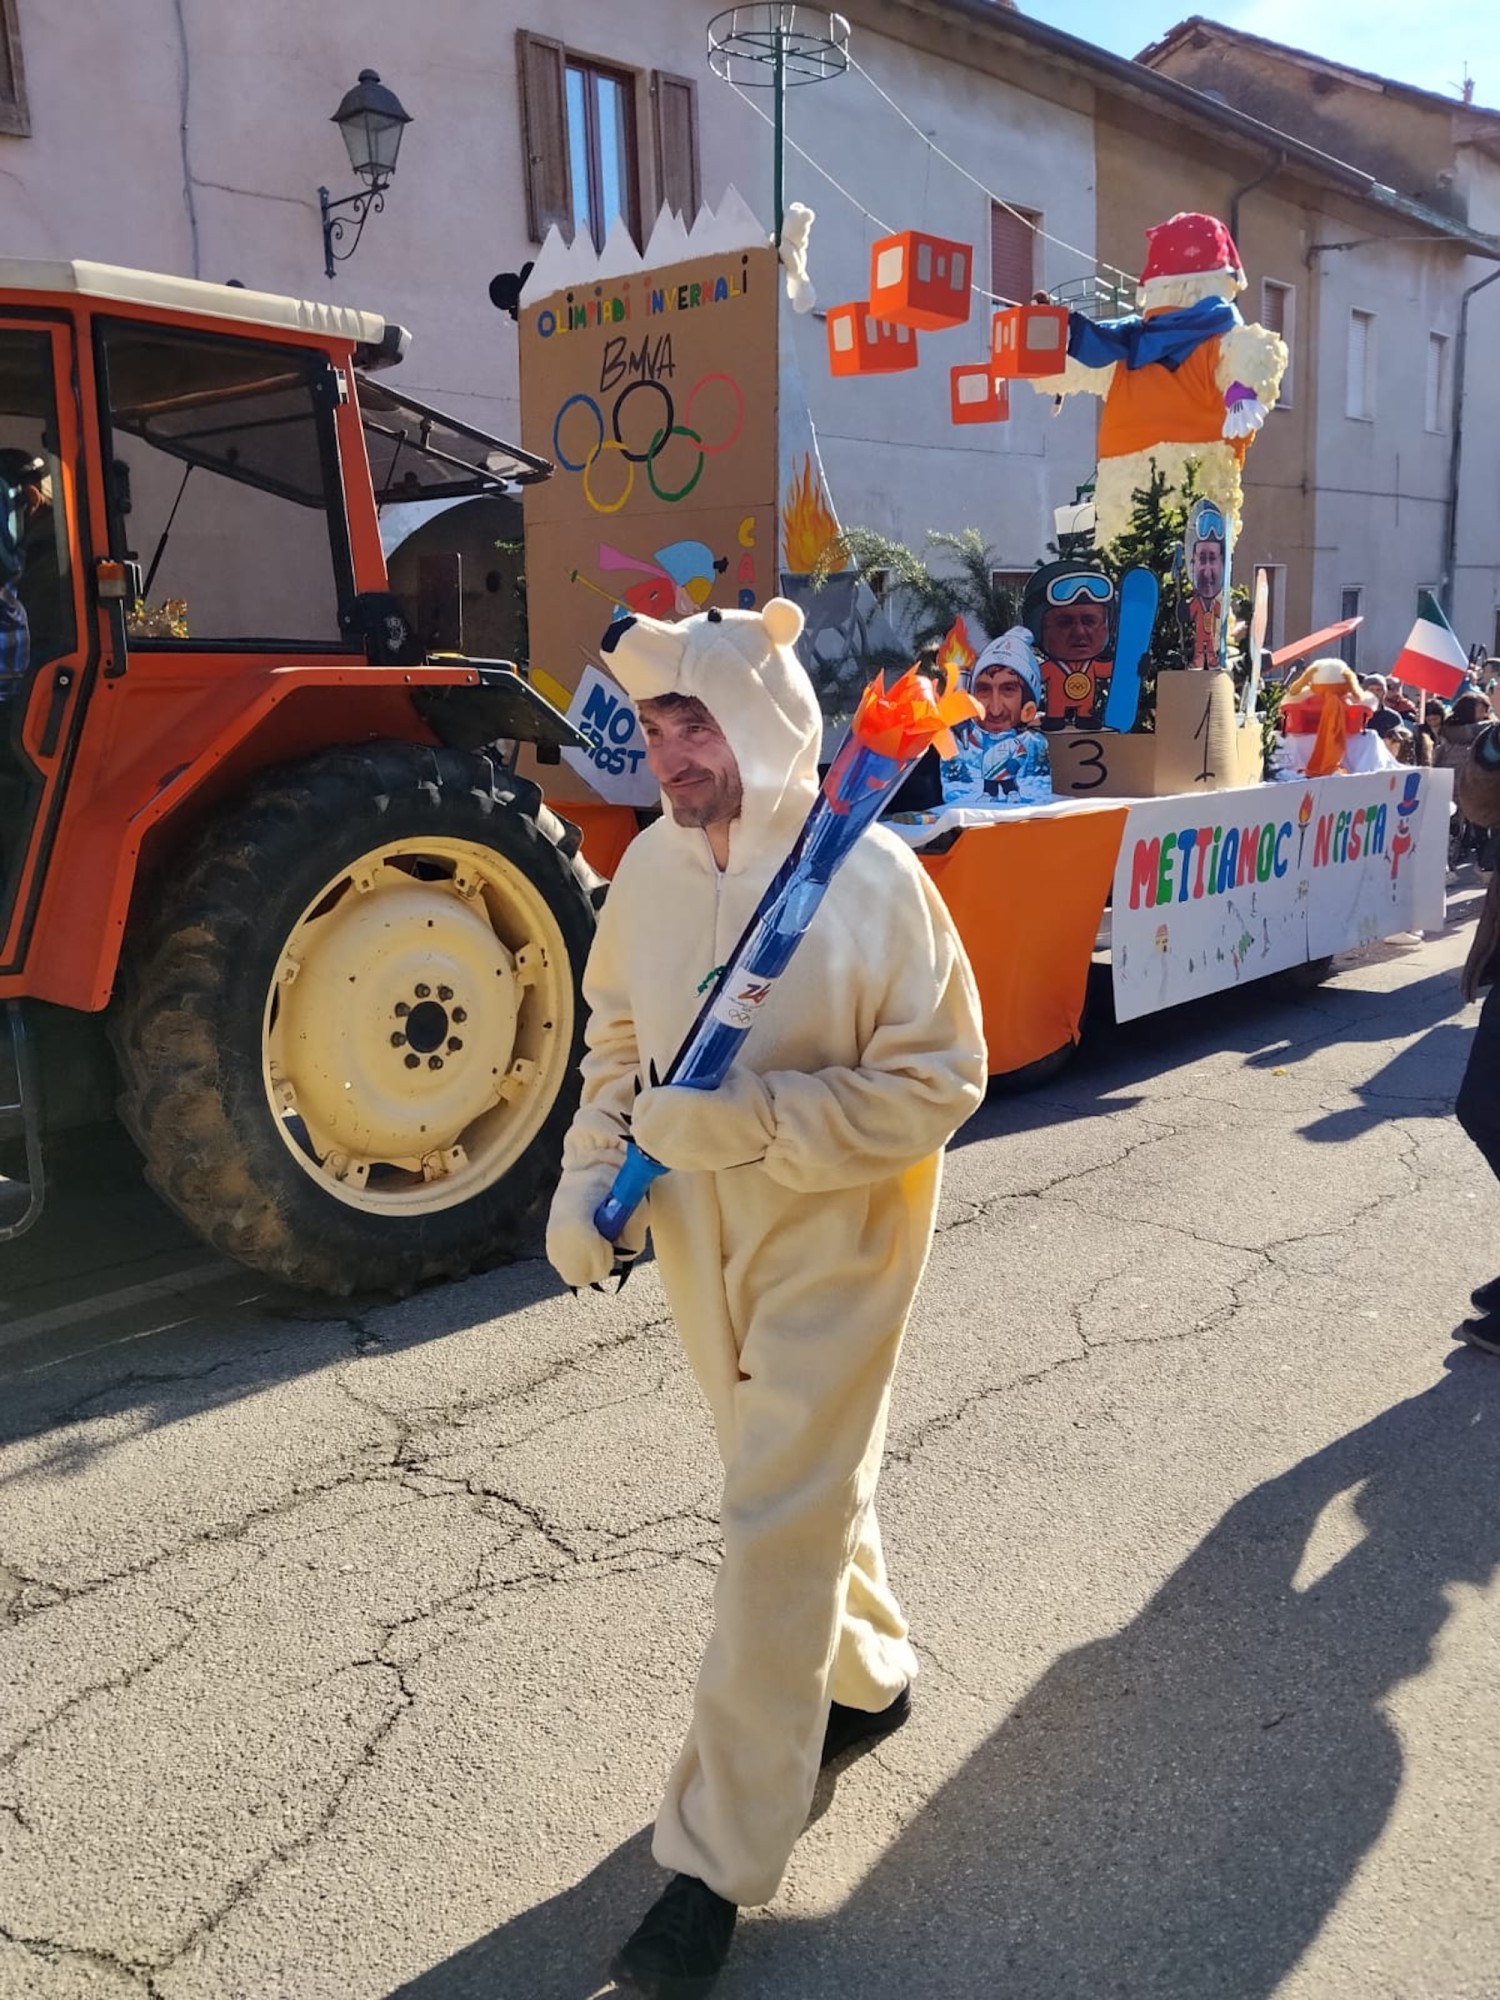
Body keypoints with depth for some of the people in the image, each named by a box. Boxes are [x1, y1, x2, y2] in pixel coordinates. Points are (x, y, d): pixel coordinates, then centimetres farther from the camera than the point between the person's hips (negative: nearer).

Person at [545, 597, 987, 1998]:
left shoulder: (867, 875, -21)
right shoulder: (650, 864, -5)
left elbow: (939, 1078, -18)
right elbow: (616, 1038, 8)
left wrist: (753, 1121, -27)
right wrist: (587, 1181, -3)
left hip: (834, 1241, -5)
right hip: (700, 1239, 6)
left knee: (780, 1528, 0)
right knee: (795, 1482, 23)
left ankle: (719, 1858, 17)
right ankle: (868, 1675, 50)